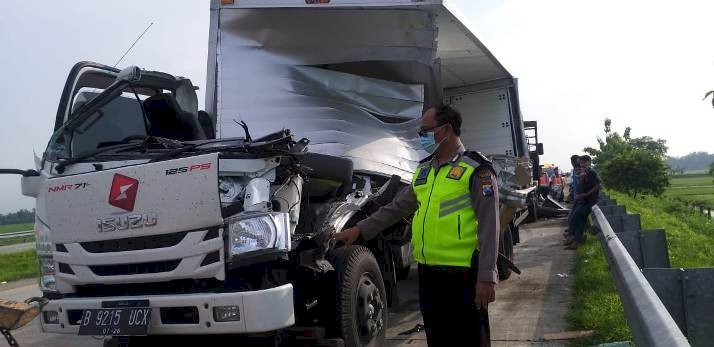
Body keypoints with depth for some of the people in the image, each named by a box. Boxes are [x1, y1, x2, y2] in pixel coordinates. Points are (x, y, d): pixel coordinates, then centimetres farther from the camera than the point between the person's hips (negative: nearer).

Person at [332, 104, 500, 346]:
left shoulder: (476, 170, -8)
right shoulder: (423, 170, 14)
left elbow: (489, 227, -12)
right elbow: (397, 207, 18)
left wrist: (486, 278, -16)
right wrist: (360, 229, 14)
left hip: (463, 275, -7)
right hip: (428, 272, 7)